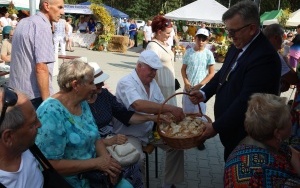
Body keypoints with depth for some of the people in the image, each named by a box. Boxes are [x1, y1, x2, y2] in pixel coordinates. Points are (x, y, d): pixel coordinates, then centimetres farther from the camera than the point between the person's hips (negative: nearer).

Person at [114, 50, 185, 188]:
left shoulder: (152, 82, 5)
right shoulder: (126, 83, -21)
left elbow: (160, 106, 7)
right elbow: (138, 105, -39)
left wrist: (172, 114, -16)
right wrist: (170, 108, -44)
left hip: (151, 130, 8)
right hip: (130, 134, -7)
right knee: (138, 158, -31)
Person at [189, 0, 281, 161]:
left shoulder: (265, 57, -26)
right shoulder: (238, 46, 1)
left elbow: (246, 101, -27)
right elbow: (223, 73, 16)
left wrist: (216, 127, -20)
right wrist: (205, 93, -1)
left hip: (244, 137, -8)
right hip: (230, 128, 8)